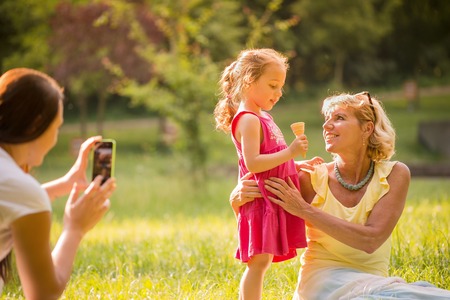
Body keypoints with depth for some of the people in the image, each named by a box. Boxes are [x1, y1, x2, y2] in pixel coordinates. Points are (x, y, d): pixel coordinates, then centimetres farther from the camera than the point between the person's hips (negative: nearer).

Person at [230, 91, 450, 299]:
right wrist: (241, 196, -21)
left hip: (372, 281, 3)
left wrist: (305, 210, -17)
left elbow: (371, 239, -15)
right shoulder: (313, 177, -3)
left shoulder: (394, 175, -3)